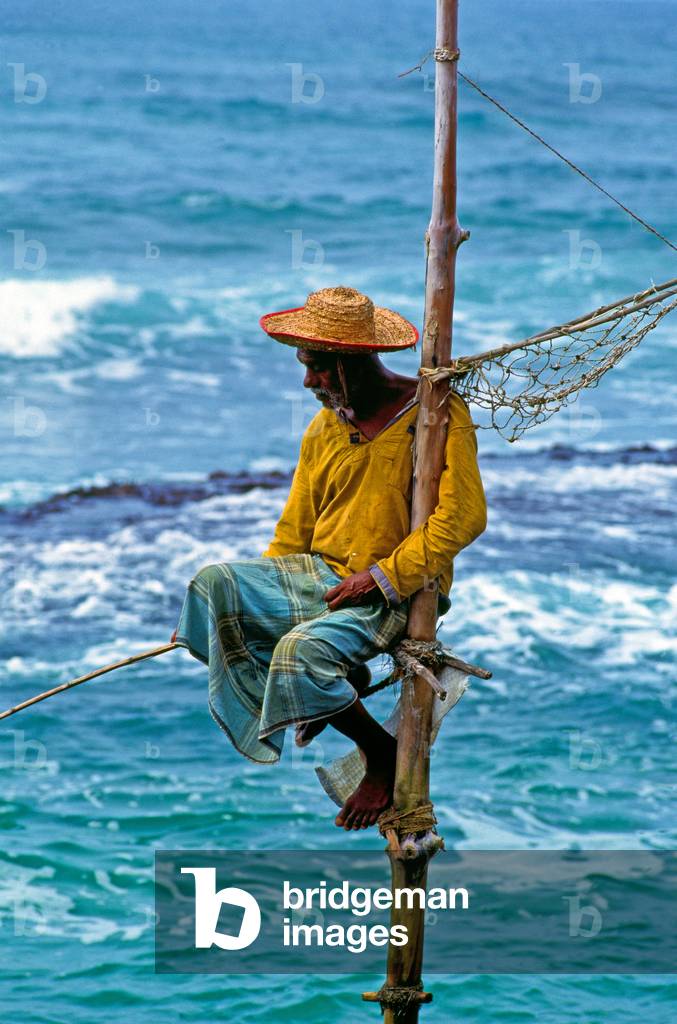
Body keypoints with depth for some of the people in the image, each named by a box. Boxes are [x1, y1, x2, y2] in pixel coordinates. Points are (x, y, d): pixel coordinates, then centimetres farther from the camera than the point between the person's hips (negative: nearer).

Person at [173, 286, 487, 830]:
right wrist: (249, 600, 8)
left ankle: (384, 754, -7)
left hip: (396, 595, -7)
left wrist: (384, 576, -19)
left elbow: (465, 515, -18)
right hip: (320, 575, 7)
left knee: (302, 649, -33)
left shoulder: (436, 411, -9)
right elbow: (293, 534, 18)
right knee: (214, 584, -18)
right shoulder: (326, 428, 13)